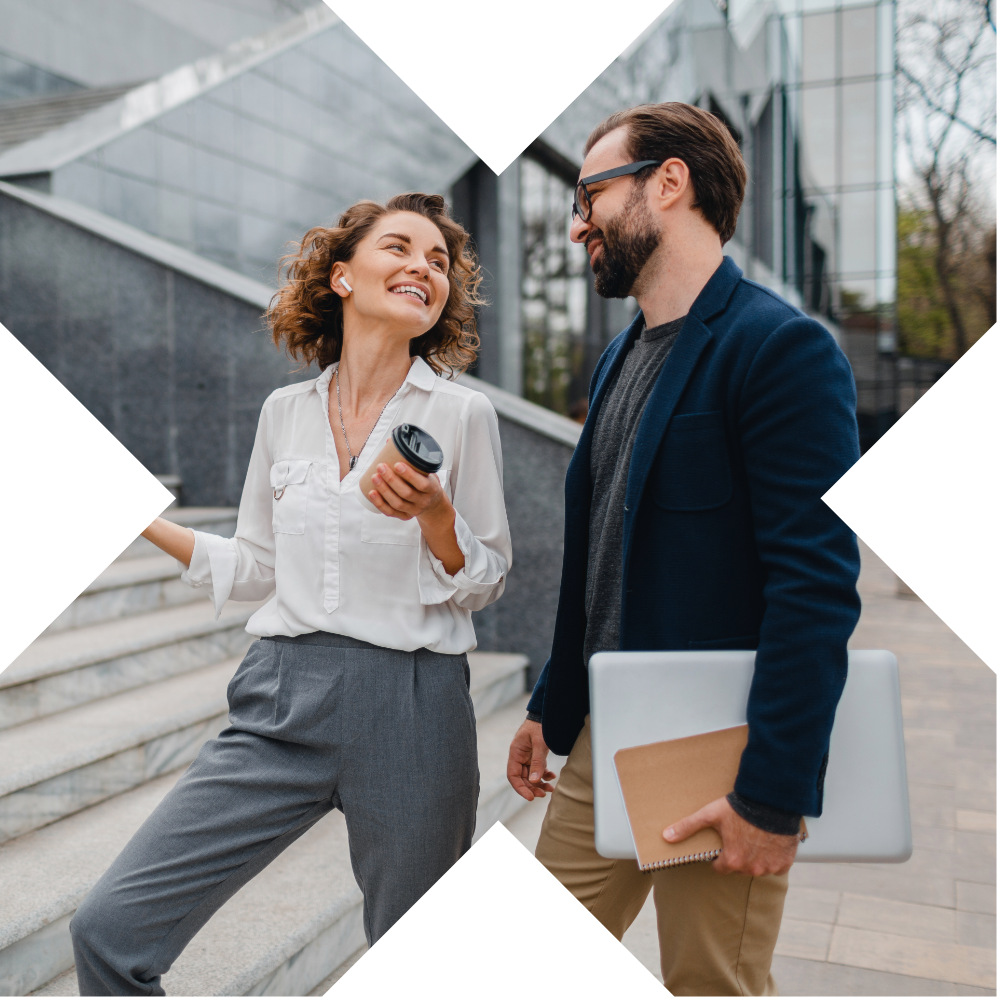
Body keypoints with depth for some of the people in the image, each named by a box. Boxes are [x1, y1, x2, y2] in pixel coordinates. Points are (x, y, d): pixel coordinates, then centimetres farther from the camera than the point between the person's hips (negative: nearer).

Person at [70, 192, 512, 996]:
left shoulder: (463, 414, -1)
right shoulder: (285, 412, 8)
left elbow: (485, 583, 2)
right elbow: (257, 568, 15)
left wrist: (432, 512, -16)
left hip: (410, 711, -2)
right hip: (282, 701, 3)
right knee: (109, 928, -5)